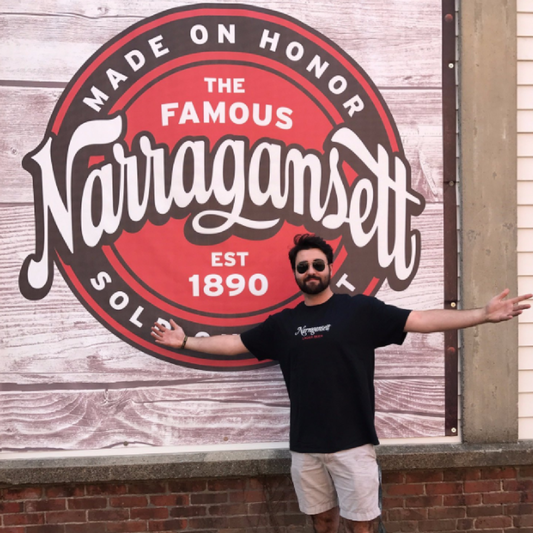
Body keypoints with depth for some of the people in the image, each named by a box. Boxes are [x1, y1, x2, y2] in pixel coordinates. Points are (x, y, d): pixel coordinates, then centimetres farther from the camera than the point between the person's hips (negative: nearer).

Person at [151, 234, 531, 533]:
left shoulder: (361, 310, -3)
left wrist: (483, 314, -17)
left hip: (353, 443, -3)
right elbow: (234, 343, 16)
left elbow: (421, 320, -8)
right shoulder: (282, 323, 9)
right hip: (305, 446, 4)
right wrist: (185, 341, 14)